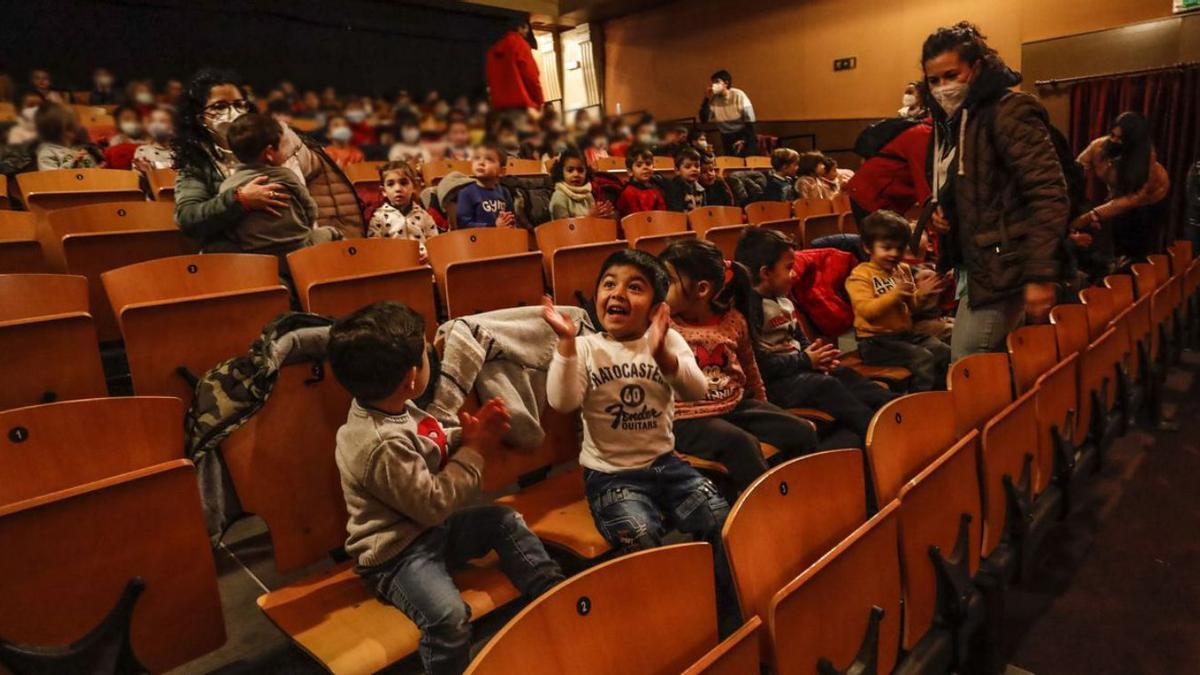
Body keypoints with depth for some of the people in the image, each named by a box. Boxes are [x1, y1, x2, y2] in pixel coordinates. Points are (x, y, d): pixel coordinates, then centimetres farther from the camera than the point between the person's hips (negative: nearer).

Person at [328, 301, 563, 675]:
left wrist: (470, 432, -7)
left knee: (504, 520, 8)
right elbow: (434, 503, -25)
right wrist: (474, 450, -16)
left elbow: (434, 449, 11)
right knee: (449, 616, -30)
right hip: (395, 553, -10)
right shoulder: (383, 445, -32)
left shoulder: (388, 406, -3)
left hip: (430, 529, 10)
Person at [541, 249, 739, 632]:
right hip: (610, 474, -2)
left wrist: (661, 353, -34)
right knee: (641, 538, -29)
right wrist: (566, 342, -29)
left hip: (664, 463, 3)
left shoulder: (668, 341, 2)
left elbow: (697, 391, -16)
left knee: (722, 520, -15)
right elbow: (563, 402, -19)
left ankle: (733, 616, 7)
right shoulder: (586, 348, -2)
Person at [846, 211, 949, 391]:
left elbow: (911, 306, 18)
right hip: (875, 341, -7)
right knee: (923, 358, -23)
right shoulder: (860, 275, -9)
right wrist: (894, 294, -32)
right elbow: (867, 310, -22)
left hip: (905, 334, 7)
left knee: (944, 352, -6)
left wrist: (922, 295, -4)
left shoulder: (903, 270, 13)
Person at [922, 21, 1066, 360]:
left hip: (1000, 269, -9)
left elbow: (1049, 195, -19)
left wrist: (1041, 275, -24)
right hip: (971, 266, 9)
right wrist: (938, 209, 4)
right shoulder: (947, 120, 13)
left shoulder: (1009, 112, -13)